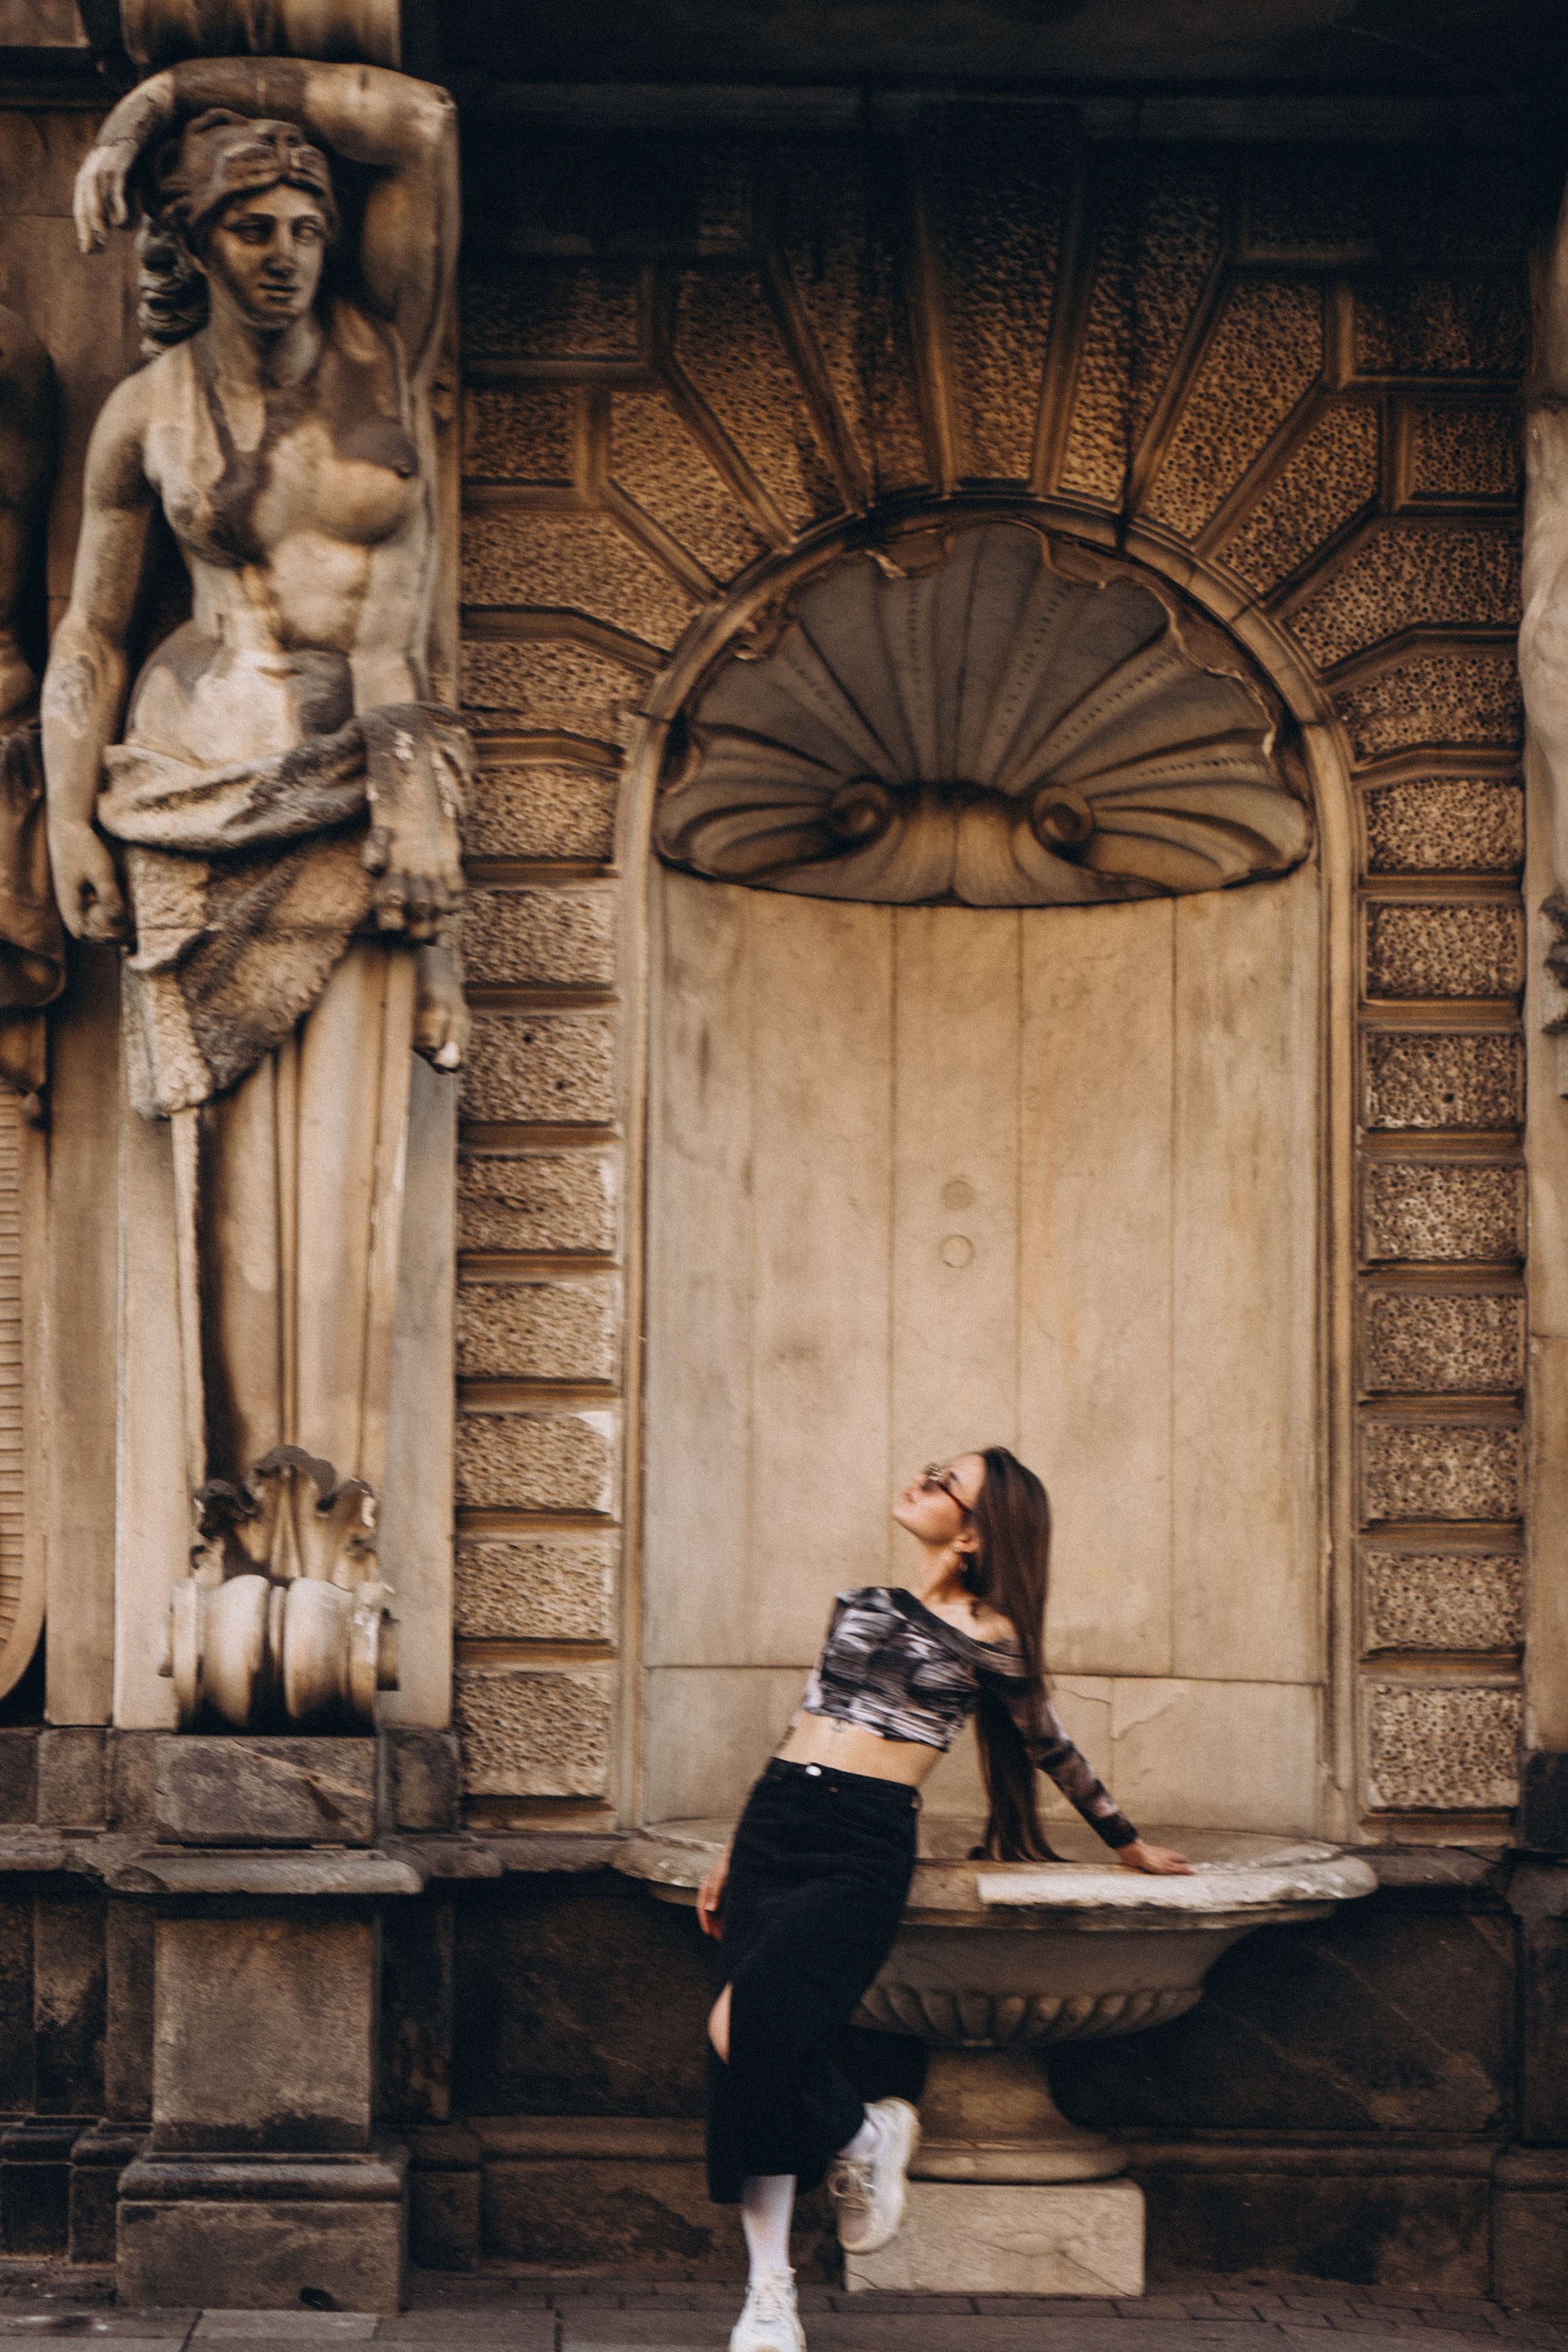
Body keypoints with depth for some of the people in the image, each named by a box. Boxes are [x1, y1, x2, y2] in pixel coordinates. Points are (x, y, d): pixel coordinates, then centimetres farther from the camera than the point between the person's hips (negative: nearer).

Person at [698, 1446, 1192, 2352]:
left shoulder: (988, 1637, 2)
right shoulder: (864, 1605, 16)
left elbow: (1053, 1751, 16)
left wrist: (1132, 1846, 27)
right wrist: (731, 1858, 23)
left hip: (863, 1848, -5)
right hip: (773, 1824, 5)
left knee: (749, 2030, -25)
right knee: (747, 2046, -6)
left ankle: (864, 2137, 6)